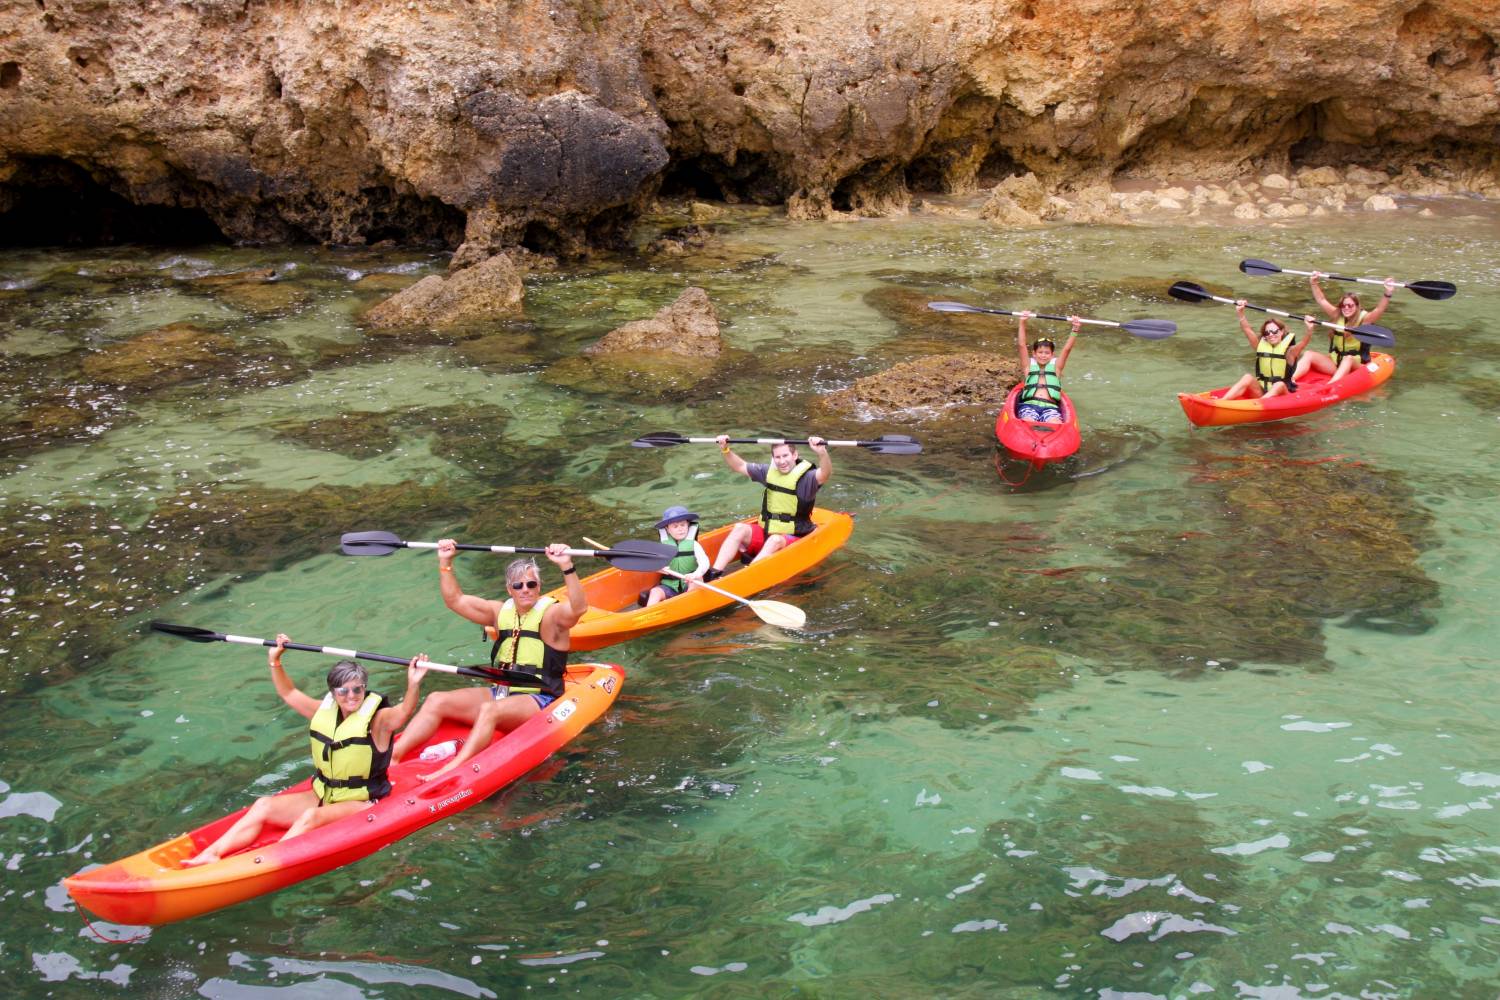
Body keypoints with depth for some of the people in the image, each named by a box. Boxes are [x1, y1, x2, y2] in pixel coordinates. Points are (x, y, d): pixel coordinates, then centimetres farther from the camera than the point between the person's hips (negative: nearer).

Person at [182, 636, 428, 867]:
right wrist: (275, 661, 6)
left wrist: (413, 685, -53)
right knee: (264, 805, -8)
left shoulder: (378, 720, -14)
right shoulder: (324, 711, 5)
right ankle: (211, 854, -20)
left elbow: (402, 713, -35)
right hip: (322, 796, 7)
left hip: (360, 803, -7)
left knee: (311, 817, -33)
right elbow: (289, 694, 16)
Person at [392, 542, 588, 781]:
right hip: (501, 692, 7)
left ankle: (451, 771, -49)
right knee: (437, 701, -9)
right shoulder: (501, 611, 13)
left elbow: (579, 608, -28)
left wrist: (567, 567, -40)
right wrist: (445, 563, 6)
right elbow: (455, 600, 16)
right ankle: (392, 757, -17)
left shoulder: (551, 614, -6)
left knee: (490, 710, -36)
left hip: (538, 700, -7)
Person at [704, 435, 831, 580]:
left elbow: (825, 474, -32)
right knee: (740, 529, -19)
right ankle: (715, 573, -32)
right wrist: (725, 450, 1)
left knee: (775, 540, -36)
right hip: (765, 531, 5)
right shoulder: (770, 472, 8)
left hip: (792, 538, -5)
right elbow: (740, 466, 16)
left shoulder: (806, 477, -10)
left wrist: (822, 453, -50)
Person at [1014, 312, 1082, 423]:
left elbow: (1067, 348, 13)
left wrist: (1075, 329, 1)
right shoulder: (1029, 365, 21)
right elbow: (1021, 345, 11)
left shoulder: (1055, 366, 24)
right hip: (1029, 405, 0)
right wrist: (1022, 323, 1)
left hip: (1051, 407, 1)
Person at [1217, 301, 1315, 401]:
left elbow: (1303, 342, -20)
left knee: (1279, 385, -33)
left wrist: (1310, 329, -39)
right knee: (1248, 377, -22)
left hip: (1281, 393, -3)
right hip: (1260, 393, 3)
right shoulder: (1261, 346, 6)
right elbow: (1247, 330, -3)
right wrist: (1240, 313, -16)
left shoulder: (1289, 351, -3)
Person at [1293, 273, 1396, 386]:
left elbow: (1379, 310, -23)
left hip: (1355, 365, -5)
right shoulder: (1337, 316, 5)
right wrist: (1314, 283, 0)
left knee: (1348, 359, -38)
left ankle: (1329, 387, -61)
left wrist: (1388, 293, -38)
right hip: (1334, 363, 5)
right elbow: (1322, 300, 9)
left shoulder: (1364, 319, -7)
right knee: (1309, 354, -15)